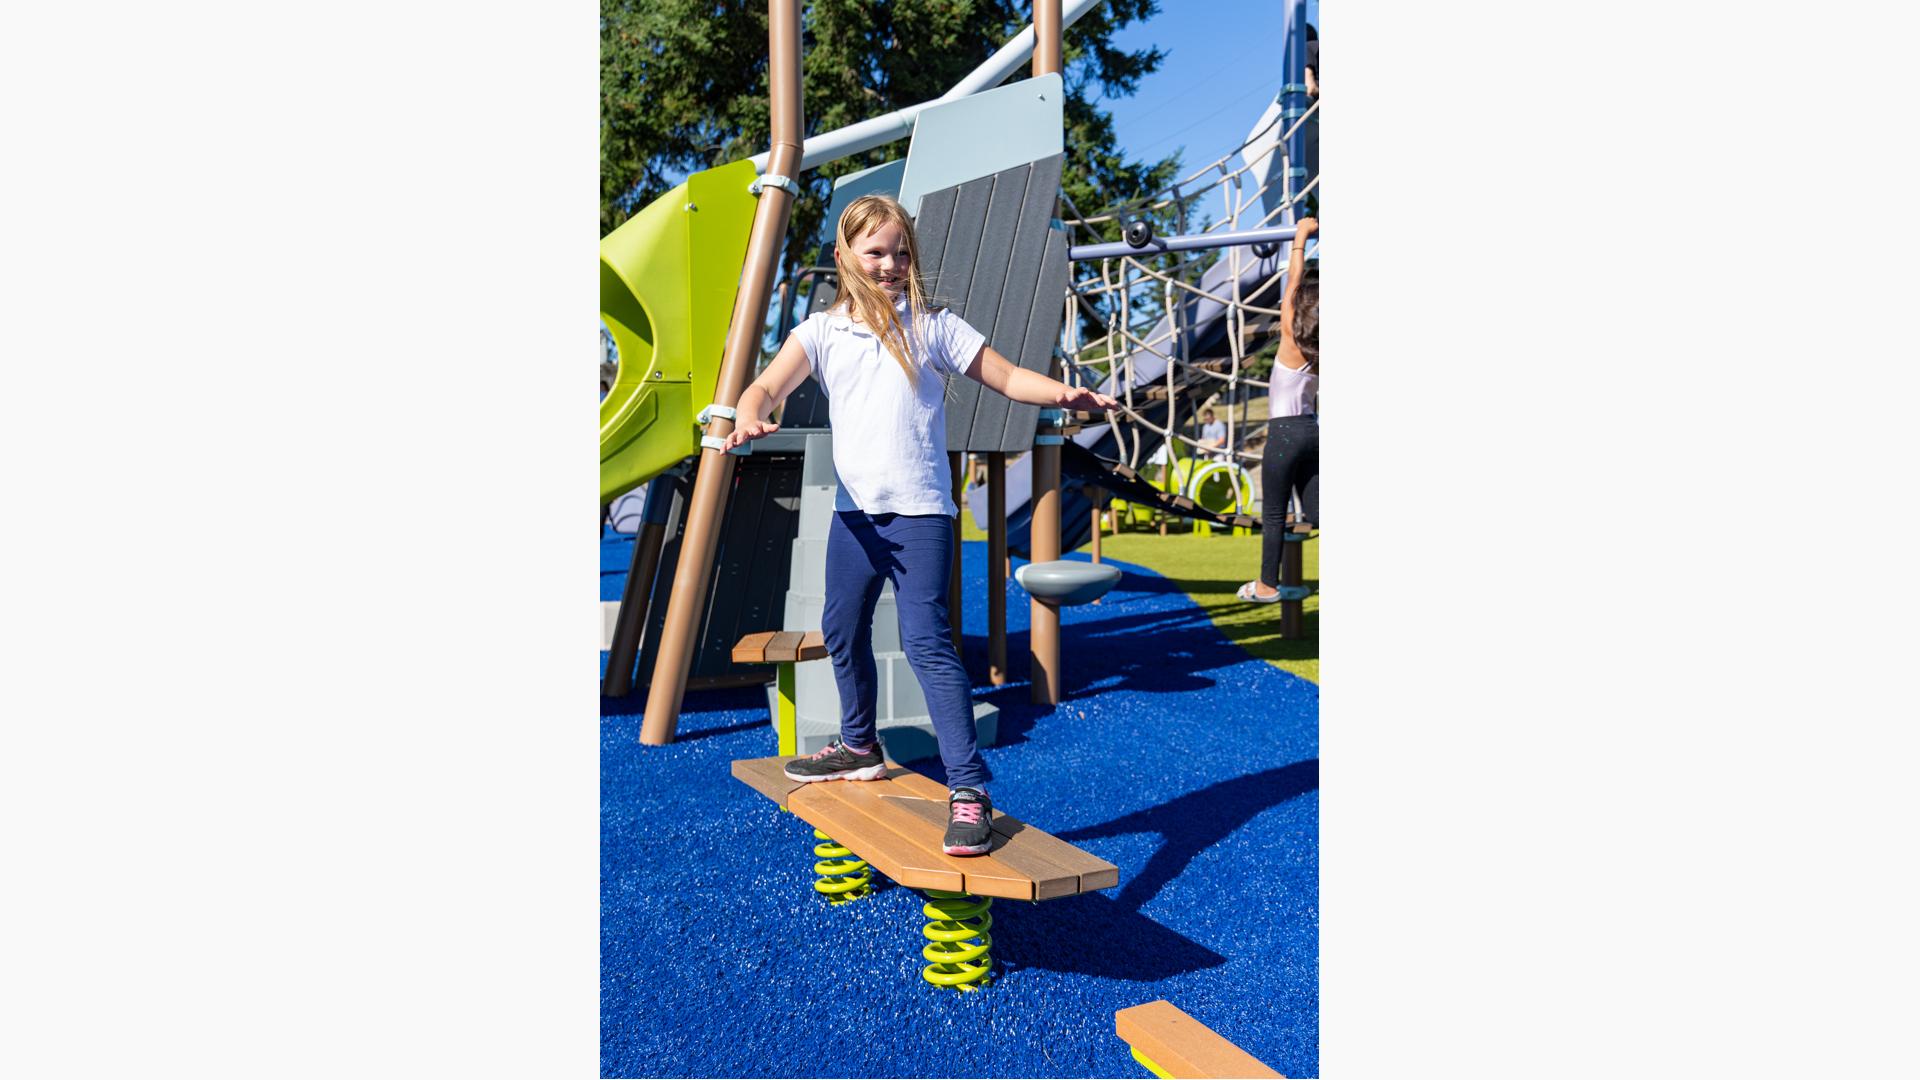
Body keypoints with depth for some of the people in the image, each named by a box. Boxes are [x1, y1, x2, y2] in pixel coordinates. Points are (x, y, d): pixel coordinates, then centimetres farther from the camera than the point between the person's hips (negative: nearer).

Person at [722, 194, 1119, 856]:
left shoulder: (931, 326, 2)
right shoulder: (822, 331, 8)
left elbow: (1007, 378, 2)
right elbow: (767, 388, -4)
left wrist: (1066, 395, -17)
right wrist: (750, 419, -27)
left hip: (920, 511, -5)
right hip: (854, 510, 5)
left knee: (926, 640, -15)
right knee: (843, 631, 19)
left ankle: (969, 788, -14)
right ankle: (859, 747, 41)